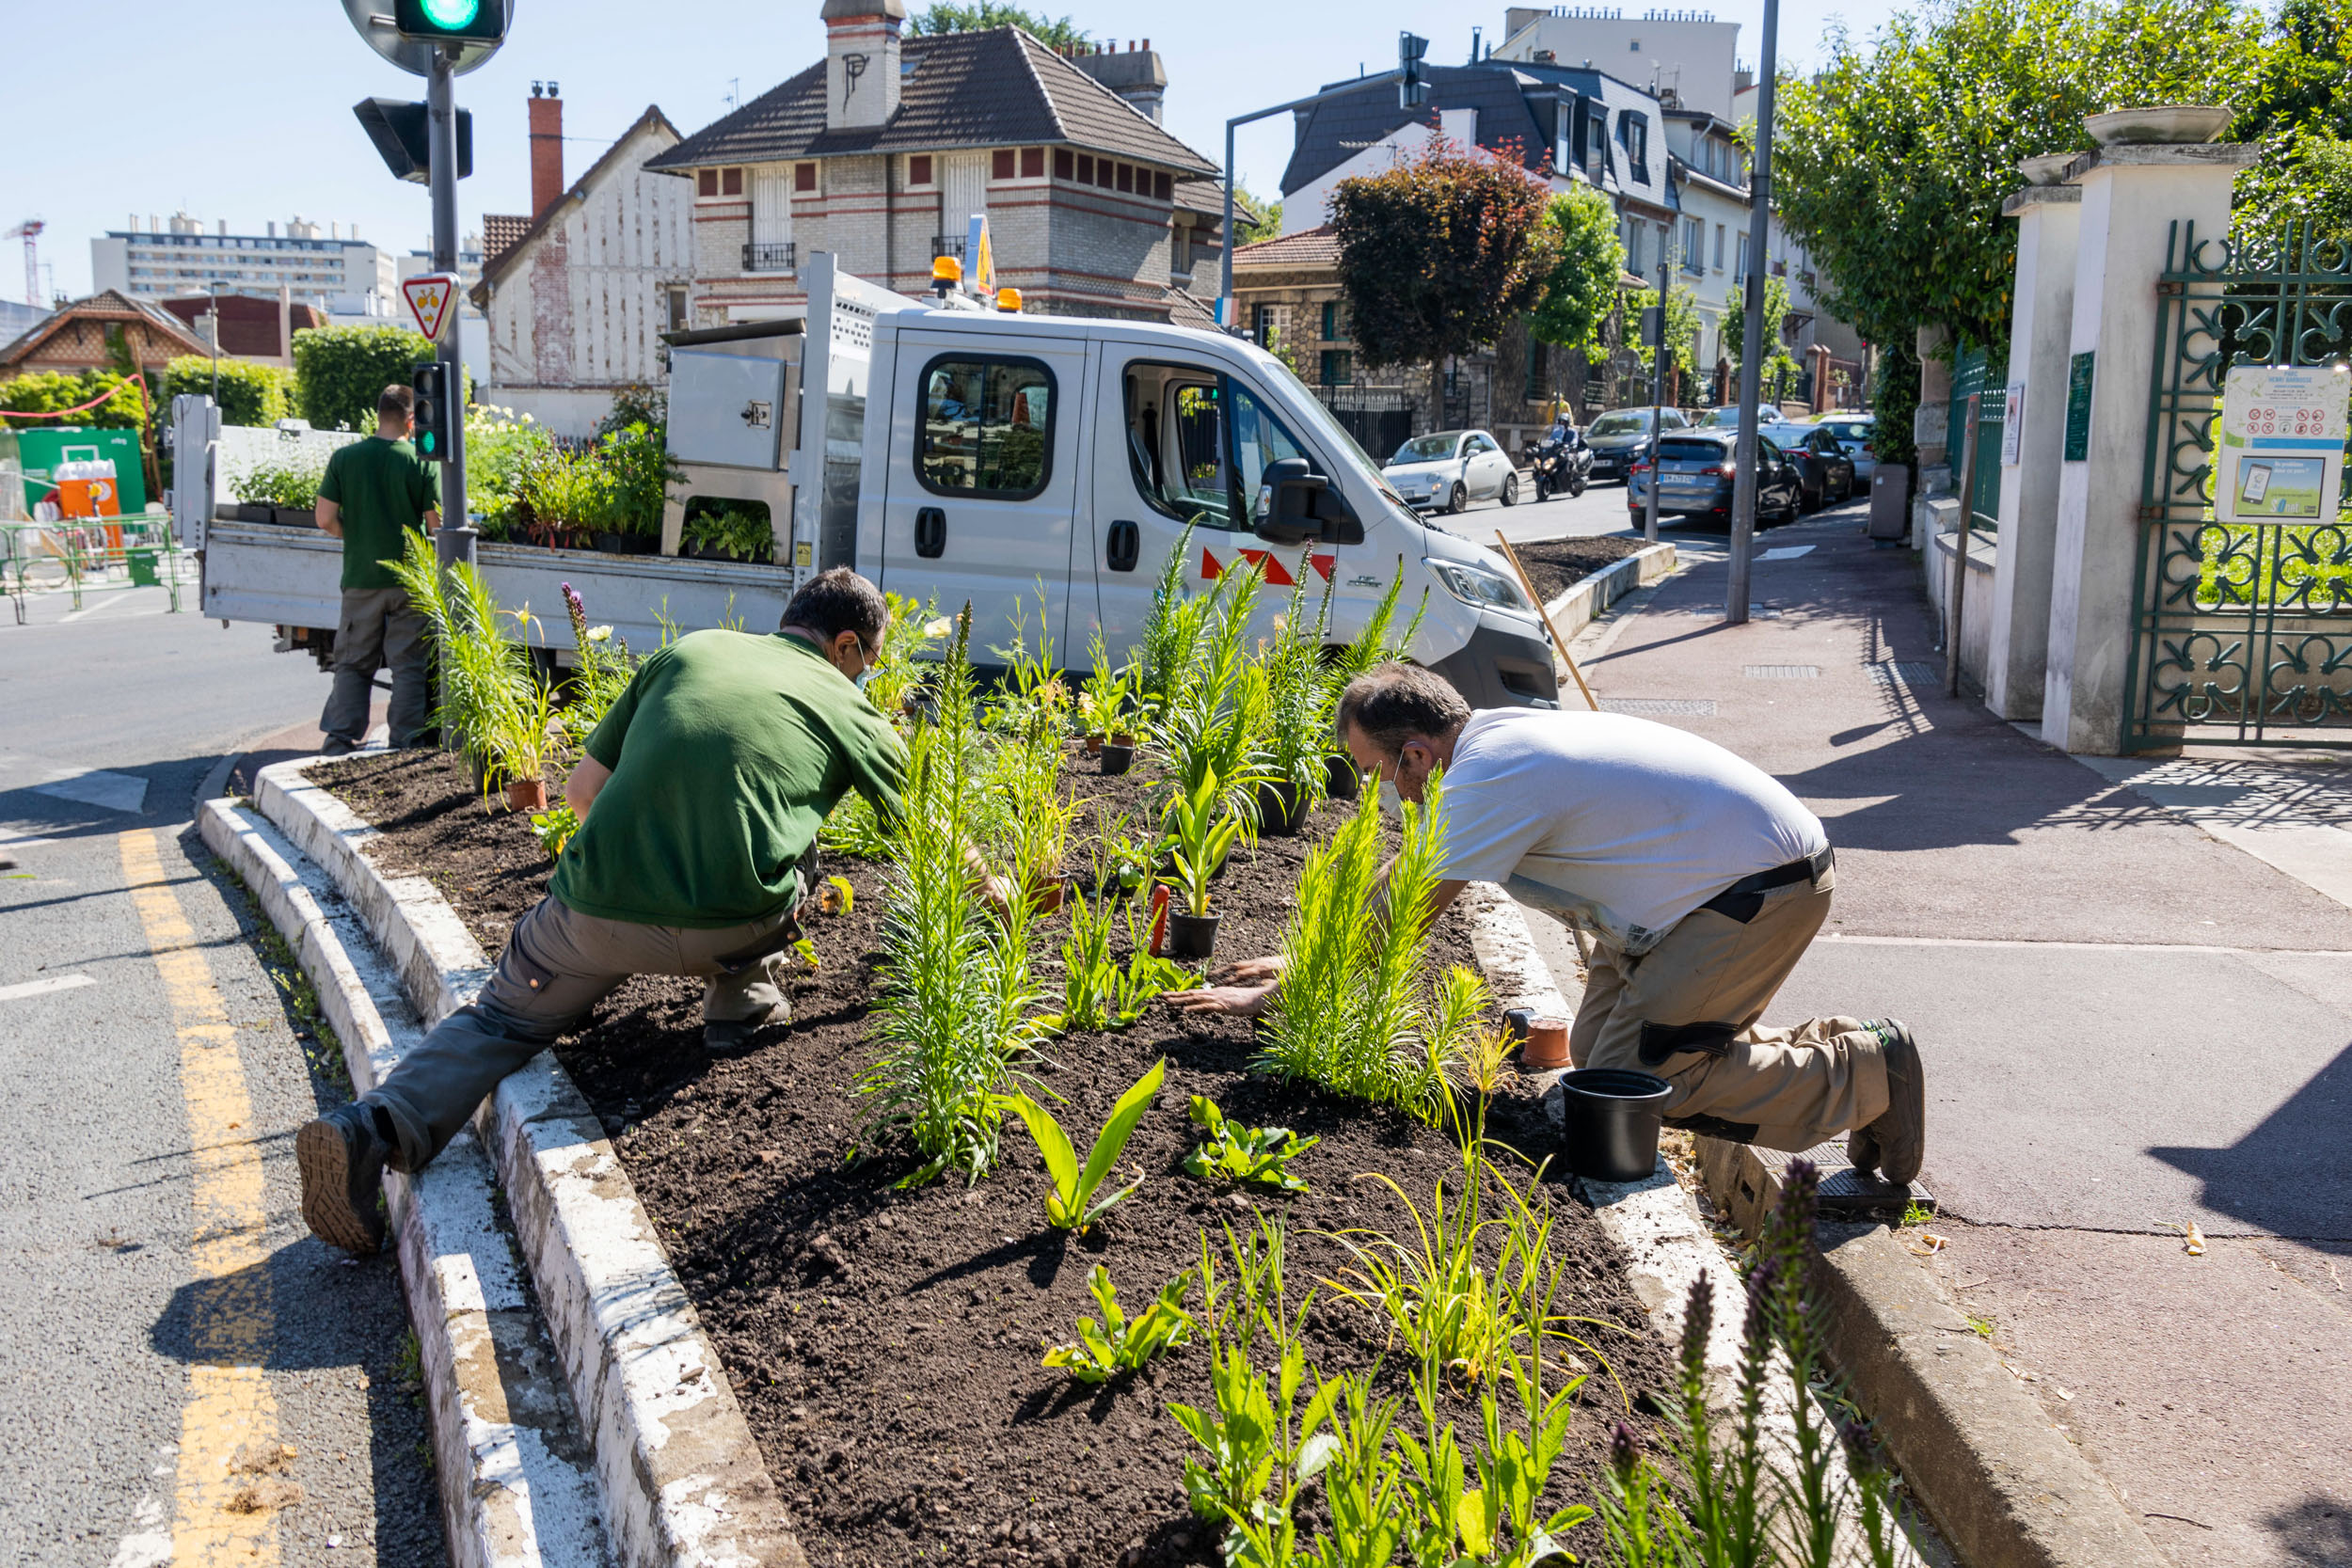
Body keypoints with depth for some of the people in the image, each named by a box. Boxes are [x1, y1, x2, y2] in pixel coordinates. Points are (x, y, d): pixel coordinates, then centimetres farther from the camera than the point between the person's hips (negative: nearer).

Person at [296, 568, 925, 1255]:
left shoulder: (689, 650, 20)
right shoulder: (848, 707, 14)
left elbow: (582, 789, 22)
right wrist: (991, 887, 45)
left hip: (596, 911, 2)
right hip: (728, 928, -2)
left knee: (502, 1017, 20)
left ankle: (373, 1126, -3)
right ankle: (740, 1001, 24)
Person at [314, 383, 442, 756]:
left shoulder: (344, 458, -2)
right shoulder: (422, 463, -8)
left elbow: (325, 520, -3)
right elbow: (436, 526, -8)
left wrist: (353, 535, 16)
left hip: (360, 577, 2)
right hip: (409, 580, -2)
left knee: (352, 662, 12)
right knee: (408, 664, 6)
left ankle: (340, 739, 10)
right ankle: (406, 740, 6)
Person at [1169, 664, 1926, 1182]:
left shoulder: (1494, 781, -24)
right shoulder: (1491, 737, 5)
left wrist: (1274, 995, -11)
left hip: (1763, 888, -10)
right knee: (1597, 1050, 11)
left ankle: (1869, 1072, 0)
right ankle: (1824, 1046, 17)